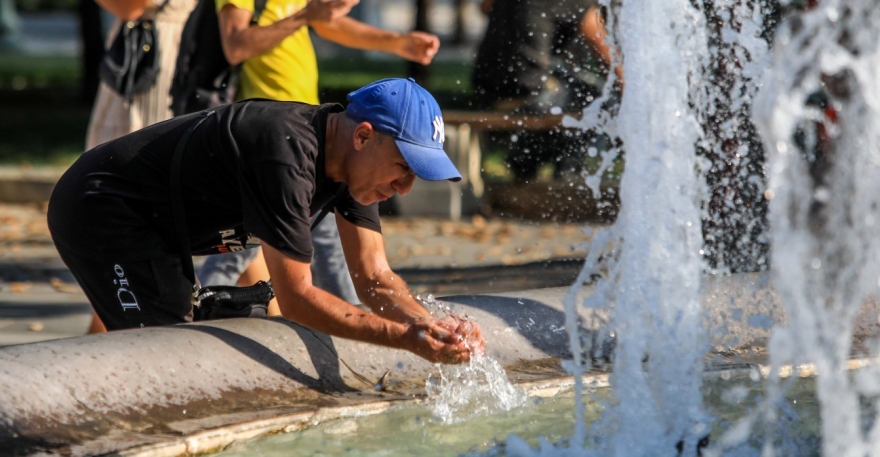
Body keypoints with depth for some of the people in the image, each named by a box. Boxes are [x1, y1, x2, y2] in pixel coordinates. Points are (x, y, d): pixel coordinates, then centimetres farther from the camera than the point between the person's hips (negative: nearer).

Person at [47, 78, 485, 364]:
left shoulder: (351, 159, -3)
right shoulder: (288, 155, -33)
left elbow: (375, 278, -3)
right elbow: (295, 297, -31)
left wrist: (431, 325, -22)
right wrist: (403, 337, -34)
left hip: (149, 223, 10)